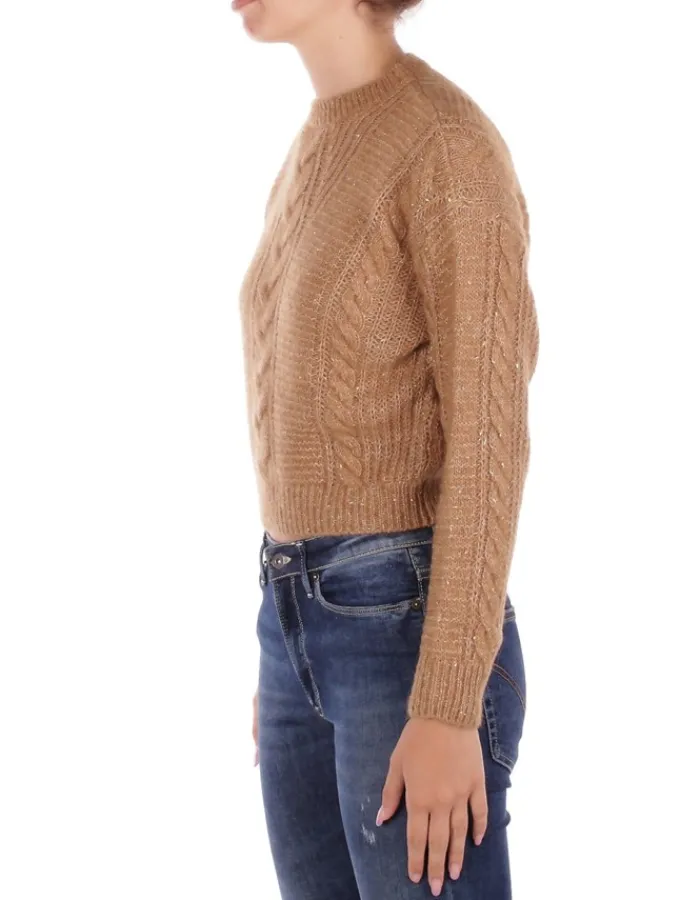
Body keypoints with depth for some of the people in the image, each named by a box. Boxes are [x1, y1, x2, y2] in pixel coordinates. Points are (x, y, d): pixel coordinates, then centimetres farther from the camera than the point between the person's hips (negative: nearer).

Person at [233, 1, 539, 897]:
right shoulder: (321, 158, 14)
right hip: (314, 624, 9)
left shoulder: (452, 149, -15)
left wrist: (448, 712, -21)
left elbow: (489, 440, -18)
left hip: (412, 632, -9)